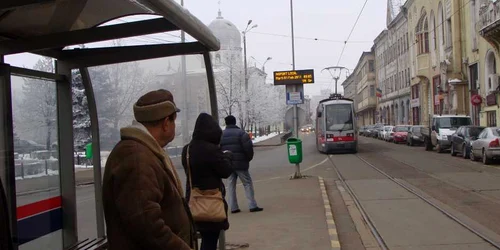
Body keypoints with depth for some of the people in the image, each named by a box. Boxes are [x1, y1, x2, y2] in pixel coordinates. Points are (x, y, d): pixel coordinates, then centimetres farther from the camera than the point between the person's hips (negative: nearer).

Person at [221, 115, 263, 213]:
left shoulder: (221, 135, 6)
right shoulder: (241, 133, -7)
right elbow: (248, 147, -13)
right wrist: (249, 158, 3)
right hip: (240, 163, -4)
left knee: (231, 185, 10)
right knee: (247, 184, 3)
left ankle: (233, 207, 8)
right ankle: (252, 206, -1)